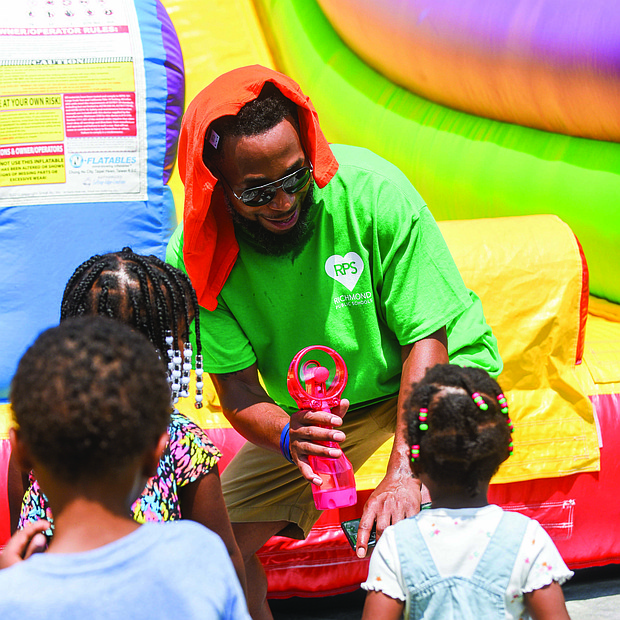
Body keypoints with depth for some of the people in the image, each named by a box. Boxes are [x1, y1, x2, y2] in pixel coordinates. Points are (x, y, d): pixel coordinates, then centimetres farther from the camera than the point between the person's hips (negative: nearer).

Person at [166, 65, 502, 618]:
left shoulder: (372, 190, -30)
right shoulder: (196, 254, -22)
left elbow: (426, 338, -25)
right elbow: (236, 384, -18)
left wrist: (403, 473, -36)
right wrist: (288, 436, -42)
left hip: (438, 368, -3)